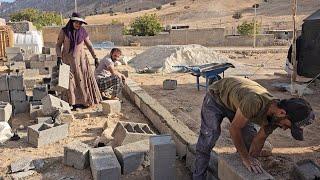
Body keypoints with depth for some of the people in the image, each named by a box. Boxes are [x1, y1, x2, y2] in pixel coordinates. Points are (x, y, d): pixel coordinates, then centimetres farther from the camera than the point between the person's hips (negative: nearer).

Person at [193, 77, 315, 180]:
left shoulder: (275, 117, -18)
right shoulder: (255, 102, -44)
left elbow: (258, 141, -6)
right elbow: (234, 129, -31)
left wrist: (251, 162, -8)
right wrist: (246, 158, -23)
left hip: (236, 102, 6)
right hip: (216, 98, -6)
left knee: (249, 139, -1)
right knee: (207, 141, -12)